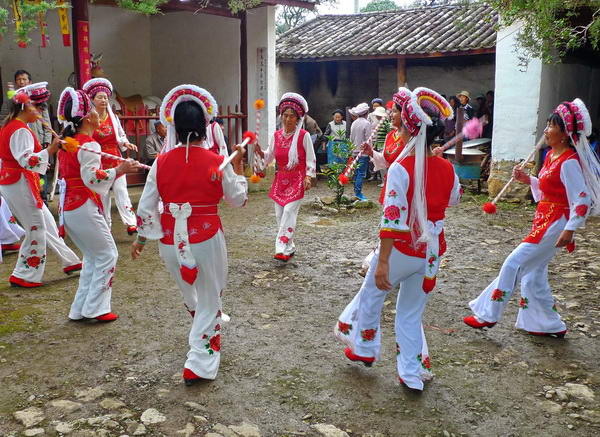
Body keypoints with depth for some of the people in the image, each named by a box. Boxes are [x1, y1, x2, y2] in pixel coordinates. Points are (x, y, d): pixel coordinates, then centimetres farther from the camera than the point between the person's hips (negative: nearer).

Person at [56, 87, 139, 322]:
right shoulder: (88, 144, -15)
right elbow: (91, 178, -23)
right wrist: (118, 170, -22)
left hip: (68, 207, 9)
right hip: (84, 207, -9)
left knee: (92, 257, 18)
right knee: (107, 255, 2)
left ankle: (80, 310, 20)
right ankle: (95, 308, 5)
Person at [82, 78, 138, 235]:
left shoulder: (113, 117, 6)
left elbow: (121, 136, 16)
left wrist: (126, 143, -4)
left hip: (116, 160, 2)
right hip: (99, 162, -2)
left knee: (121, 191, -4)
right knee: (102, 194, 4)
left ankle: (131, 223, -8)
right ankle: (106, 226, 13)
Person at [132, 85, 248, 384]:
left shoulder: (161, 162, -5)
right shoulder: (217, 163, -11)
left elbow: (146, 207, 0)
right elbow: (238, 199, 1)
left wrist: (140, 238, 14)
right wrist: (237, 166, 13)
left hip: (170, 240, 4)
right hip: (206, 239, -3)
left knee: (190, 294, 28)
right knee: (210, 300, 12)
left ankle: (203, 333, 52)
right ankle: (199, 364, 11)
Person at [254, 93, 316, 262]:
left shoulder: (304, 136, -7)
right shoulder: (276, 136, 5)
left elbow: (310, 159, -4)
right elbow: (268, 157, 12)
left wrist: (308, 177, -13)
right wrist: (259, 151, -8)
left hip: (297, 180, -5)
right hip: (280, 180, 5)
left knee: (289, 212, -15)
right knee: (280, 214, 5)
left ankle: (283, 249, -15)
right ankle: (289, 247, 18)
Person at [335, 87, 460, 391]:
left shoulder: (401, 168, -20)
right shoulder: (447, 169, -2)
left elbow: (392, 218, -23)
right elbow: (453, 199, 18)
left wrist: (382, 261, -21)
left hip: (402, 250, -5)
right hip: (431, 253, 5)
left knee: (371, 295, 22)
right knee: (411, 312, 19)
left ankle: (364, 348, 40)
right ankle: (413, 374, 23)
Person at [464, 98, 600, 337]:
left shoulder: (569, 162, -17)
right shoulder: (551, 156, 9)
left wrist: (569, 229, -27)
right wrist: (527, 179, 5)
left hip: (554, 225, -10)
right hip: (543, 221, 10)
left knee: (513, 264, -7)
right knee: (533, 272, 14)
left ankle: (488, 315, 4)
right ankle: (551, 325, 27)